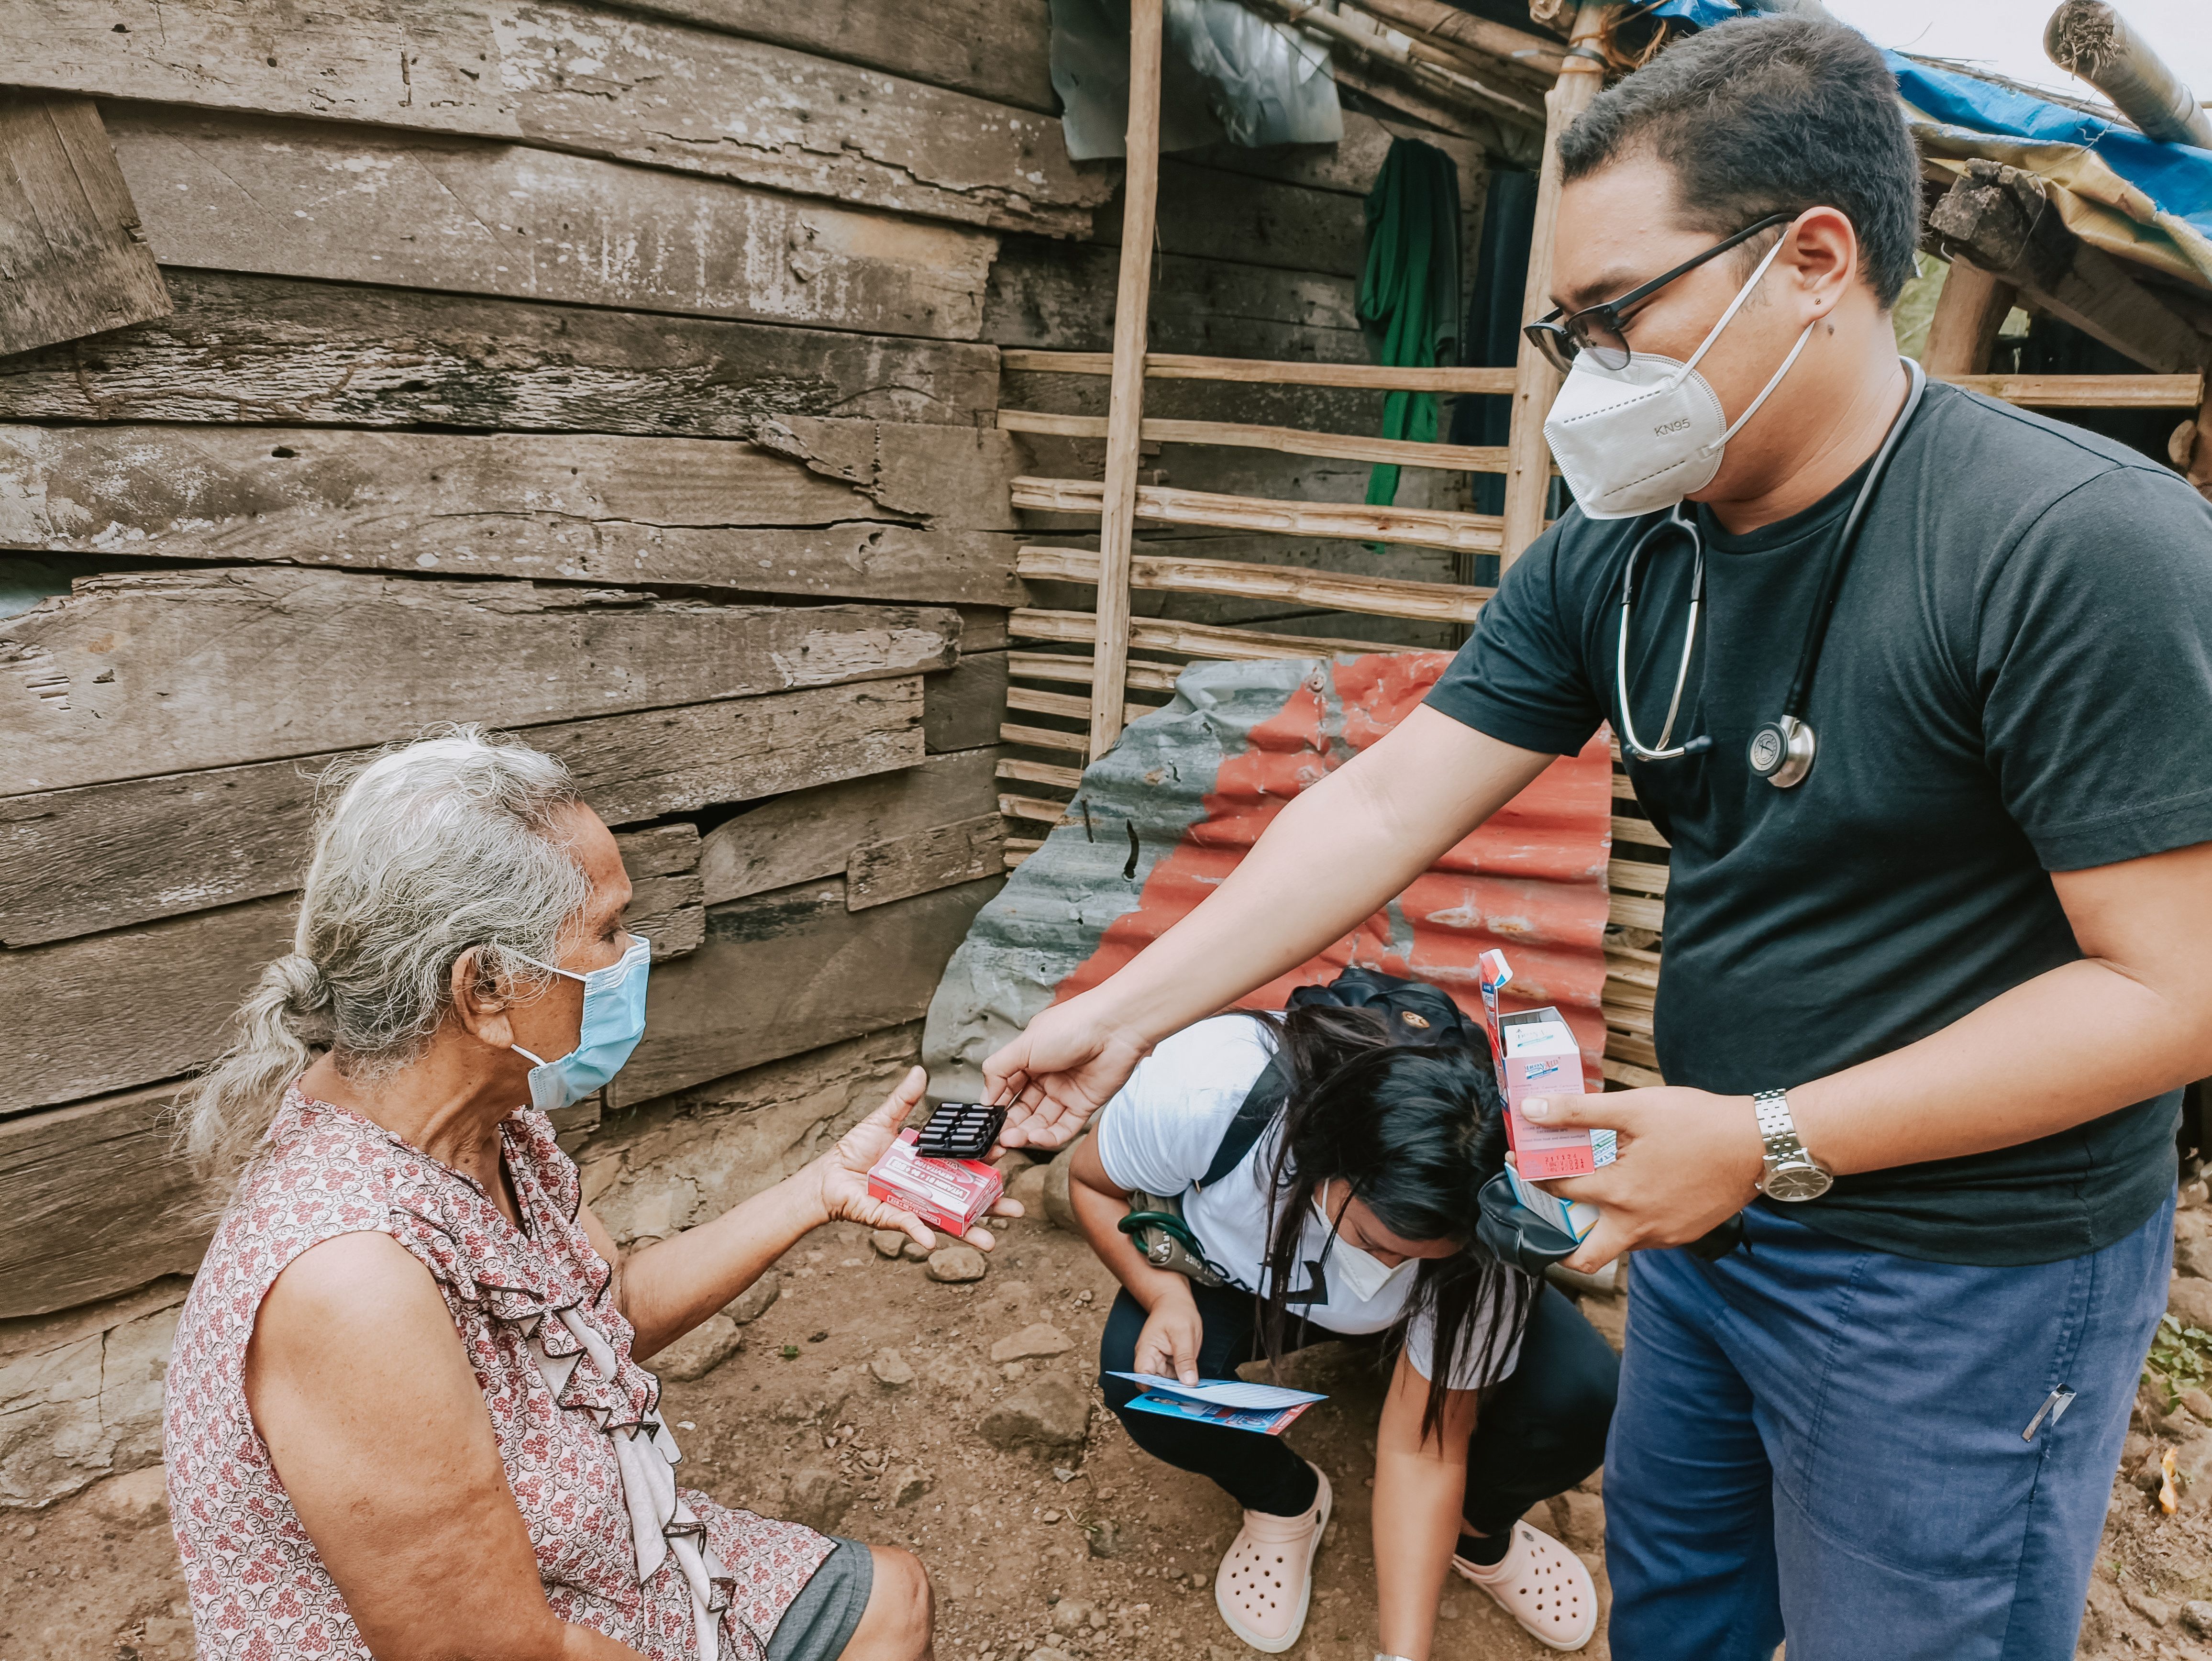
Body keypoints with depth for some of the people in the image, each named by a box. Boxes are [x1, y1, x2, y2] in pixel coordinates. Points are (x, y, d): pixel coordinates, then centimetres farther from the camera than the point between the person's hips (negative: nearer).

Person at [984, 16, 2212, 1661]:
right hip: (1707, 1210, 6)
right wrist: (1122, 1015, -10)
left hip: (1966, 1274, -6)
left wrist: (1771, 1140, -23)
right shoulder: (1610, 556, -5)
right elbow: (1385, 806, -6)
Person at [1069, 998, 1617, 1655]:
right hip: (1235, 1275, 0)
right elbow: (1093, 1181, -18)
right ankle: (1284, 1501, 2)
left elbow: (1422, 1447, -25)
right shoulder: (1197, 1091, -41)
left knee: (1578, 1400, -24)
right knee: (1141, 1378, -32)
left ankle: (1479, 1531, 12)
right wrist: (1164, 1292, -36)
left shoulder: (1479, 1236, -35)